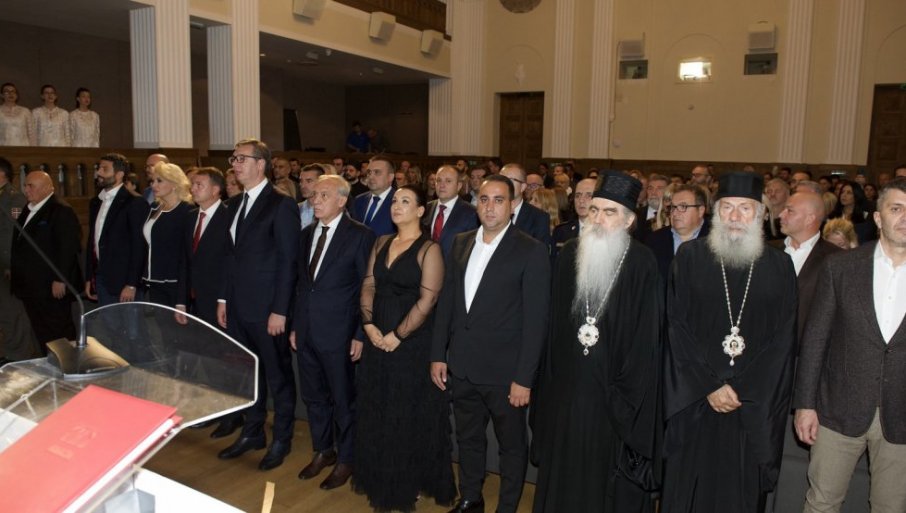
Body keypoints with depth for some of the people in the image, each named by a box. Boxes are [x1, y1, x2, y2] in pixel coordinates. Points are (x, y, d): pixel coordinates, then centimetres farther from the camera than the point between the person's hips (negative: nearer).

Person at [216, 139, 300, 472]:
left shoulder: (281, 205, -12)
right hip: (238, 307, 7)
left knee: (278, 376, 7)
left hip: (268, 308, -7)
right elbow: (232, 255, 16)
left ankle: (282, 438, 23)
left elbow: (288, 261, -15)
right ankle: (252, 433, 34)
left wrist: (280, 310, -17)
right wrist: (224, 298, 12)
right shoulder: (235, 205, 11)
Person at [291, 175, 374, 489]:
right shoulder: (307, 234, 10)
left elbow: (366, 289, -10)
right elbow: (302, 283, 15)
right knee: (313, 396, 18)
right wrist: (295, 325, 13)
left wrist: (360, 335, -12)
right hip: (307, 331, 6)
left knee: (343, 399, 9)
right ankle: (322, 451, 38)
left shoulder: (360, 236, -11)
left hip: (338, 333, -6)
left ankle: (346, 459, 27)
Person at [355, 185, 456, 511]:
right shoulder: (381, 244, 9)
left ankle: (407, 484, 24)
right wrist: (369, 324, -6)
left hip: (413, 343, -6)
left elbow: (427, 301, -16)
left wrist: (398, 336, -15)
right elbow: (369, 285, 8)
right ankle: (380, 479, 33)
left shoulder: (429, 249, -10)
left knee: (409, 414, 6)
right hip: (378, 340, 6)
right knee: (377, 411, 15)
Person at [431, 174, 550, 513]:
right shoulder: (461, 243, 5)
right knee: (468, 439, 21)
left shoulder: (531, 251, -11)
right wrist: (438, 355, 6)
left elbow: (535, 320, -13)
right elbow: (446, 302, 9)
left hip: (504, 371, -5)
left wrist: (524, 378, -14)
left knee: (511, 445, 14)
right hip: (461, 367, 5)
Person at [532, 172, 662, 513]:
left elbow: (646, 334, -9)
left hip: (613, 389, -3)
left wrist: (627, 392, -12)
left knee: (608, 469, 11)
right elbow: (555, 319, 6)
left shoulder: (642, 264, -10)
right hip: (568, 384, 4)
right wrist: (552, 377, 4)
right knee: (564, 468, 16)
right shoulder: (570, 254, 1)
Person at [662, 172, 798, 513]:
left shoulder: (779, 266, 3)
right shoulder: (690, 256, -1)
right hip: (694, 402, -1)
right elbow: (677, 327, -4)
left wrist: (742, 391, -8)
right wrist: (709, 387, -9)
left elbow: (783, 340, 1)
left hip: (754, 407, 1)